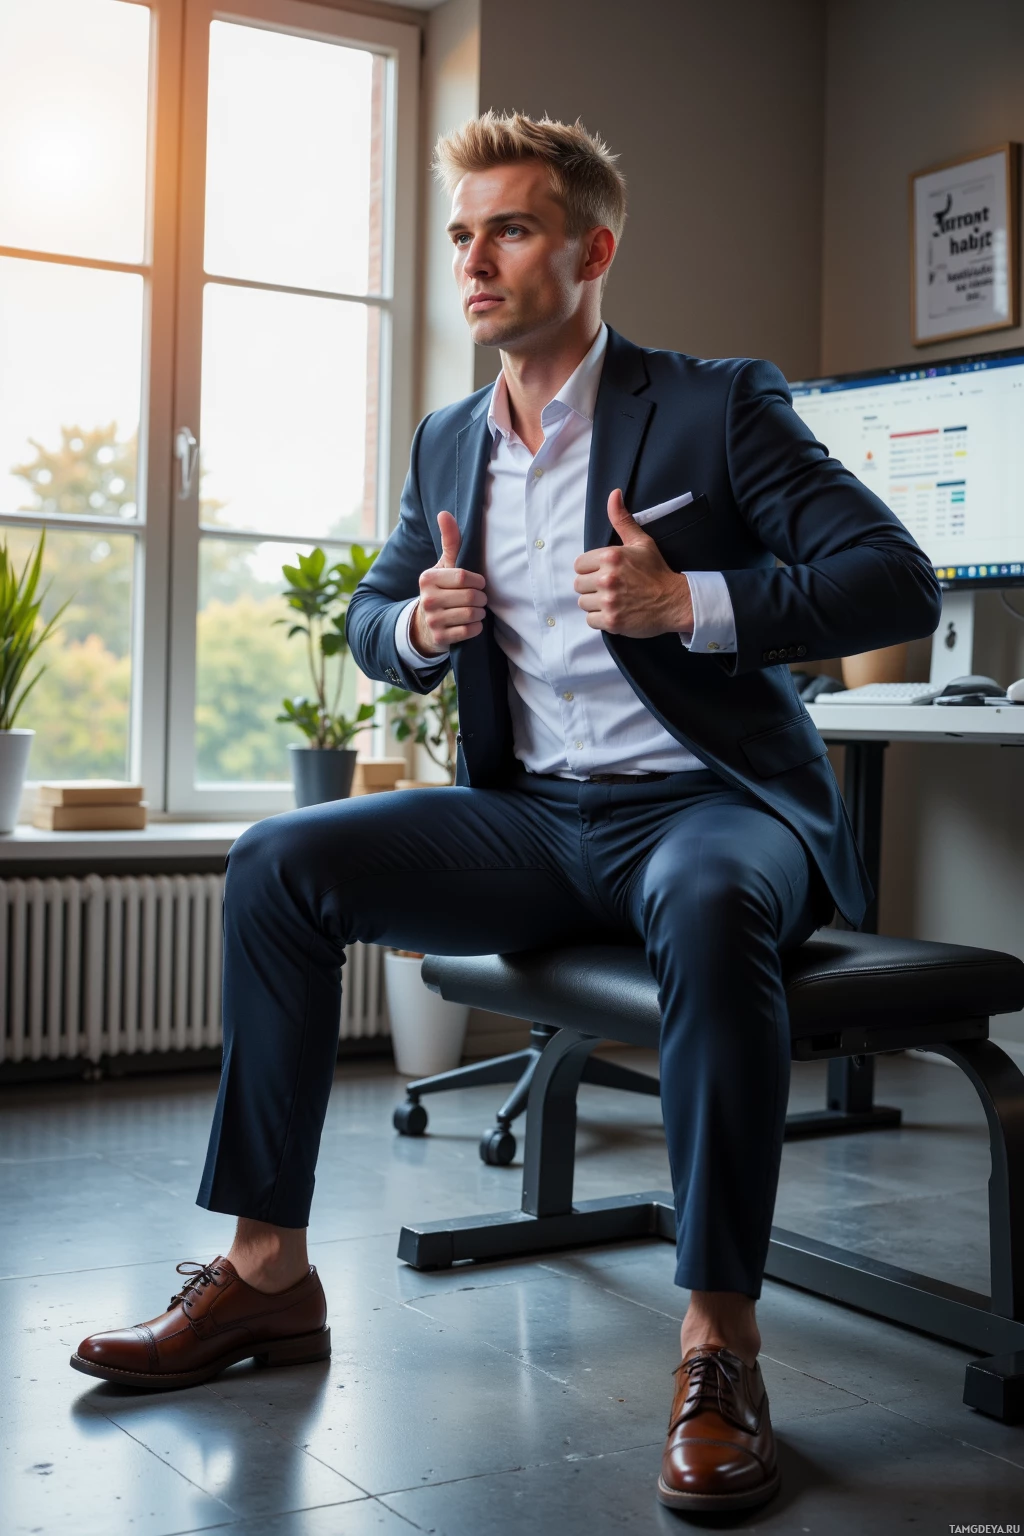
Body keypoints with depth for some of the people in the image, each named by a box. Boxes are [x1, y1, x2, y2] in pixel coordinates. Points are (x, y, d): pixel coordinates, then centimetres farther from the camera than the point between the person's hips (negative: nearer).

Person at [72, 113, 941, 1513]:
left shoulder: (720, 407, -4)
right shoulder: (449, 442, 13)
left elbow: (900, 584, -10)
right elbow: (371, 625, 22)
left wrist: (687, 600, -22)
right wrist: (418, 622, -3)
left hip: (708, 803, -5)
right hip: (534, 817, 5)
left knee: (712, 908, -40)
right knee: (280, 862, -13)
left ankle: (720, 1346, -27)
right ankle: (268, 1273, -7)